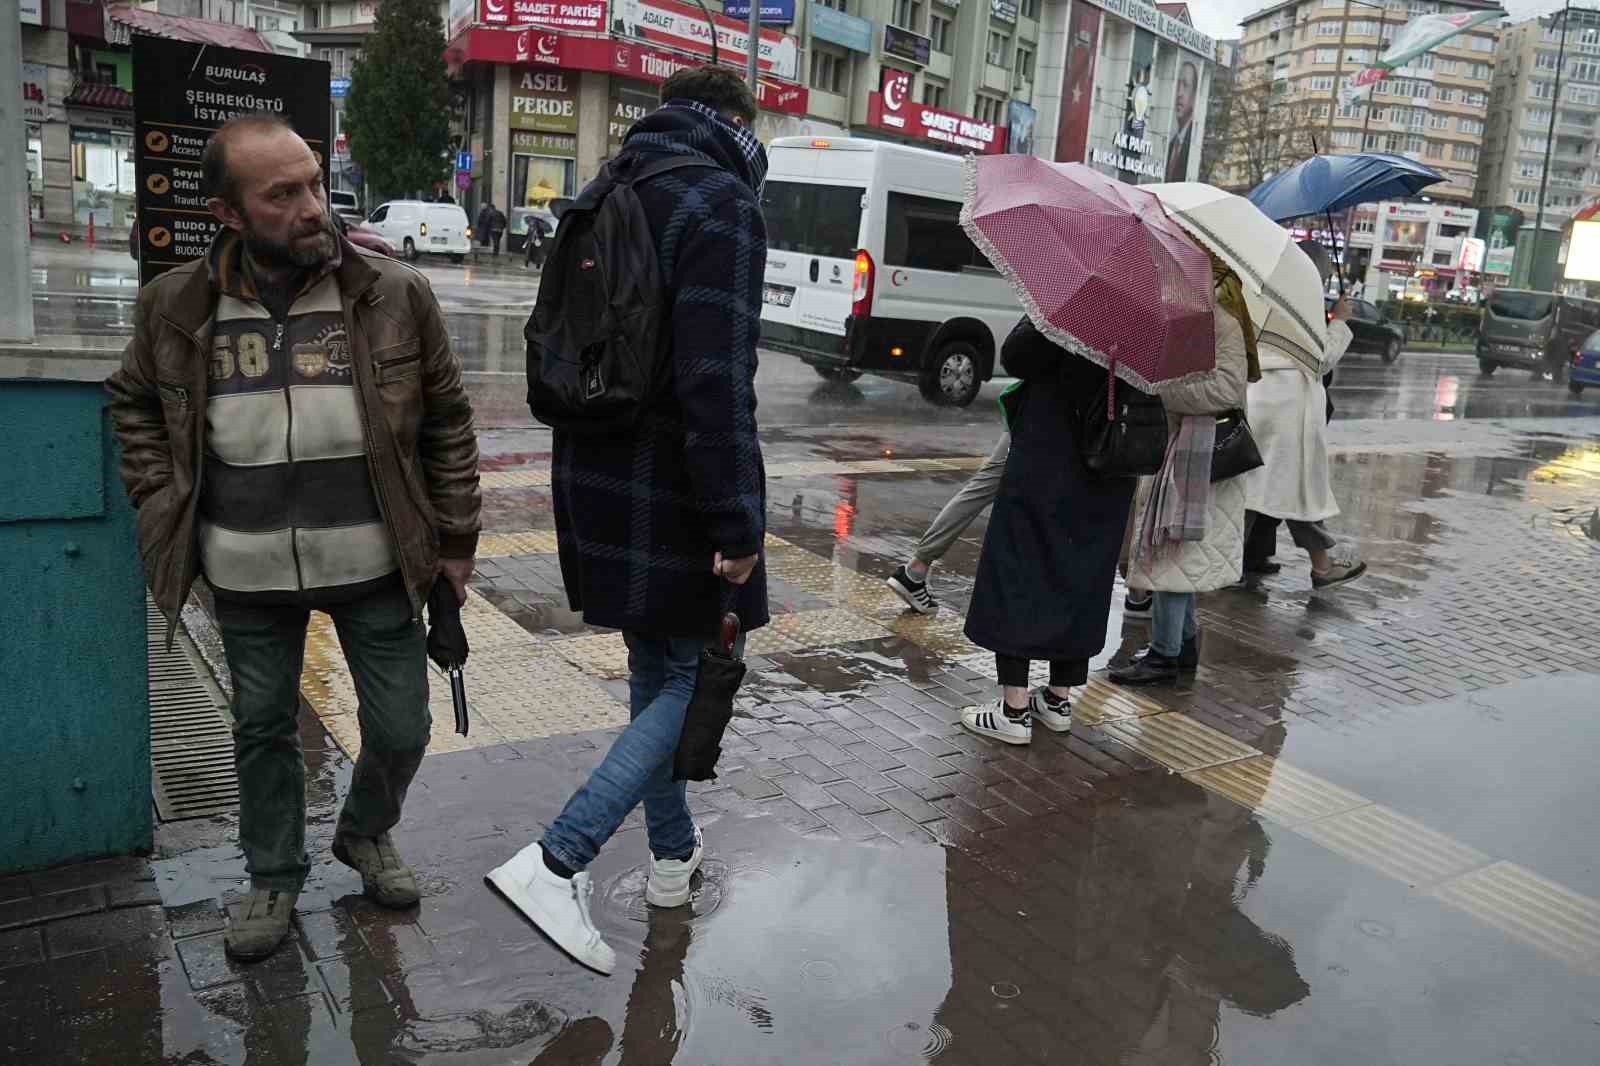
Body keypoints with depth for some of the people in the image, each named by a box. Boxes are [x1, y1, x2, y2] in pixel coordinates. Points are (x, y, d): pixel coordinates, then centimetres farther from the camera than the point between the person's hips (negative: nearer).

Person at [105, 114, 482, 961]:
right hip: (248, 576, 1)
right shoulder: (176, 307, -3)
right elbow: (133, 403, 15)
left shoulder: (394, 295, -8)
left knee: (401, 728, 9)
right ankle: (274, 876, 40)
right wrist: (163, 503, 4)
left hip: (375, 567, -1)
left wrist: (454, 538, 0)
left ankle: (366, 833, 41)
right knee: (263, 731, 17)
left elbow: (447, 419, -1)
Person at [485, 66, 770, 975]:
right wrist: (738, 525, -19)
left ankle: (674, 853, 32)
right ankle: (557, 862, -4)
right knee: (695, 678, 4)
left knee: (656, 670, 20)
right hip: (675, 497, -8)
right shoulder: (724, 206, -13)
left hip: (599, 487, 8)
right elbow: (717, 383, -23)